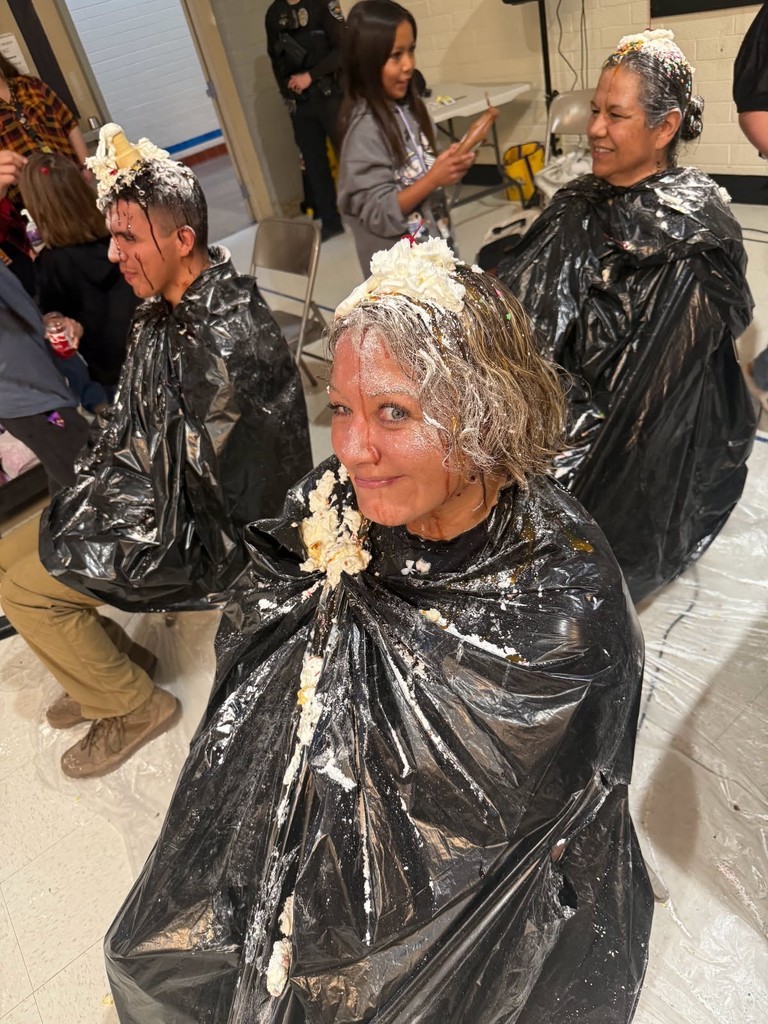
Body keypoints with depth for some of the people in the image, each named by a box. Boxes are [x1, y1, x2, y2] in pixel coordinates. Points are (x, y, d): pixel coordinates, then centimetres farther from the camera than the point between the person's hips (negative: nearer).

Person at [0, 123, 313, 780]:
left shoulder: (227, 338, -27)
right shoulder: (164, 313, 3)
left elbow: (212, 485, -24)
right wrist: (86, 497, 5)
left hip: (203, 528, -9)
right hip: (153, 490, 10)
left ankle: (135, 707, 13)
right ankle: (114, 667, 29)